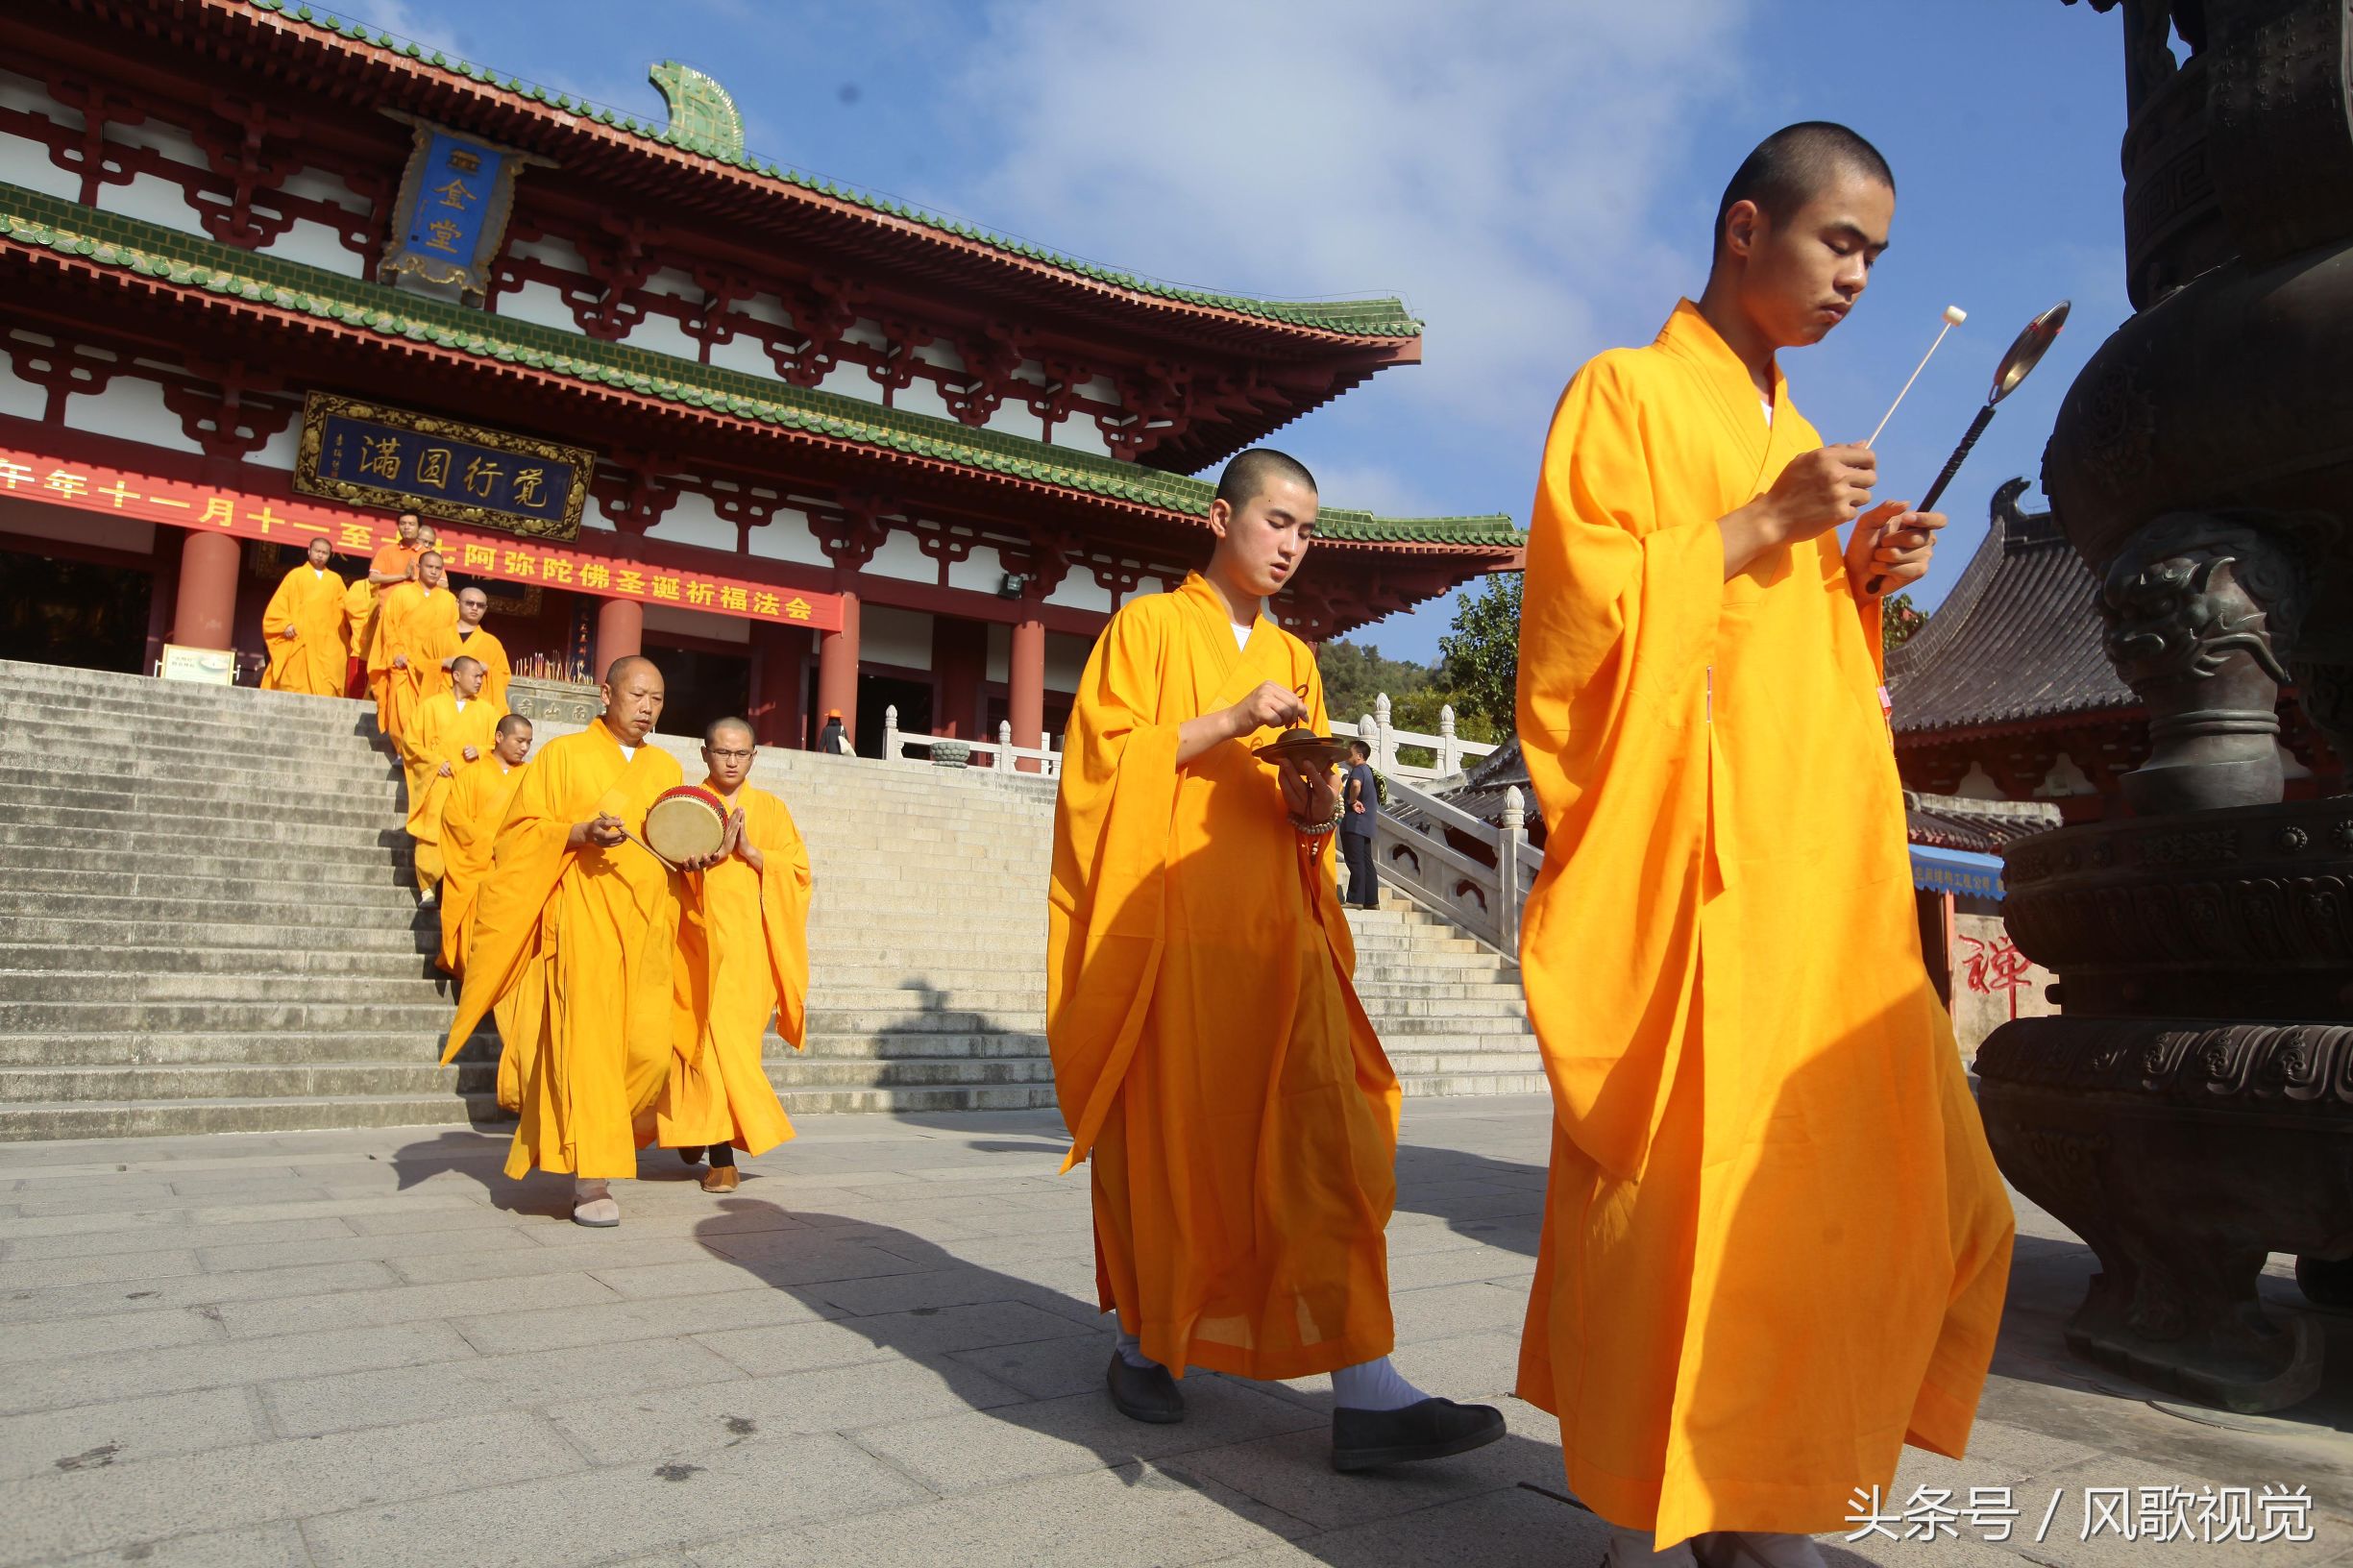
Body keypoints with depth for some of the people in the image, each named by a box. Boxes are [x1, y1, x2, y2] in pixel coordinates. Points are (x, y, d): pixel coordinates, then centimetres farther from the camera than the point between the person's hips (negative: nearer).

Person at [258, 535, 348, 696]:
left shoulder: (336, 580, 16)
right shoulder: (296, 575, 11)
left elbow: (344, 609, 15)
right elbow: (279, 603, 6)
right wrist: (285, 624, -10)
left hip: (326, 644, 1)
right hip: (298, 640, -1)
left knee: (325, 689, -10)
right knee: (294, 686, -6)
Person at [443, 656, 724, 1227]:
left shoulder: (666, 768, 18)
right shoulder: (564, 754, 5)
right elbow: (521, 832, 0)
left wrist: (692, 858, 2)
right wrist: (581, 832, -17)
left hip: (646, 927, 4)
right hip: (583, 921, -4)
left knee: (650, 1050, -3)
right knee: (589, 1042, -9)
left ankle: (596, 1141, 21)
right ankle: (590, 1182, -5)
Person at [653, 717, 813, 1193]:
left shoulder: (771, 809, 14)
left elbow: (798, 869, 5)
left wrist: (751, 852, -8)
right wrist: (714, 850, -15)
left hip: (749, 944, 1)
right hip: (696, 938, -1)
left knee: (734, 1040, -6)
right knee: (704, 1037, -6)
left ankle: (717, 1141, 5)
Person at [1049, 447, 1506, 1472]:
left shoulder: (1294, 659, 19)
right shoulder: (1147, 626, 5)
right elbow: (1105, 761, -6)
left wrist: (1314, 807, -4)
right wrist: (1229, 722, -15)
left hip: (1273, 932, 4)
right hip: (1162, 926, -4)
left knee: (1323, 1138, -6)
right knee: (1161, 1139, 3)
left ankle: (1365, 1395, -3)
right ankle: (1144, 1342, 24)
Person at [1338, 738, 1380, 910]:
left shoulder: (1358, 769, -9)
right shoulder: (1369, 771, 21)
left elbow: (1356, 784, -34)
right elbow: (1375, 799, 33)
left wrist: (1352, 801, -20)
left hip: (1354, 824, -10)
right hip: (1367, 825, 10)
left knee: (1355, 862, -9)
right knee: (1366, 863, 9)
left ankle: (1355, 900, -11)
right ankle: (1372, 901, 9)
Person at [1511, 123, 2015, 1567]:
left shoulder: (1795, 433, 23)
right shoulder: (1624, 394, 0)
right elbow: (1575, 615, -11)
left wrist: (1860, 581, 8)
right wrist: (1758, 527, -13)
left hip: (1821, 863, 8)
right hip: (1687, 862, -8)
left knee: (1868, 1168, 5)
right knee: (1684, 1177, -6)